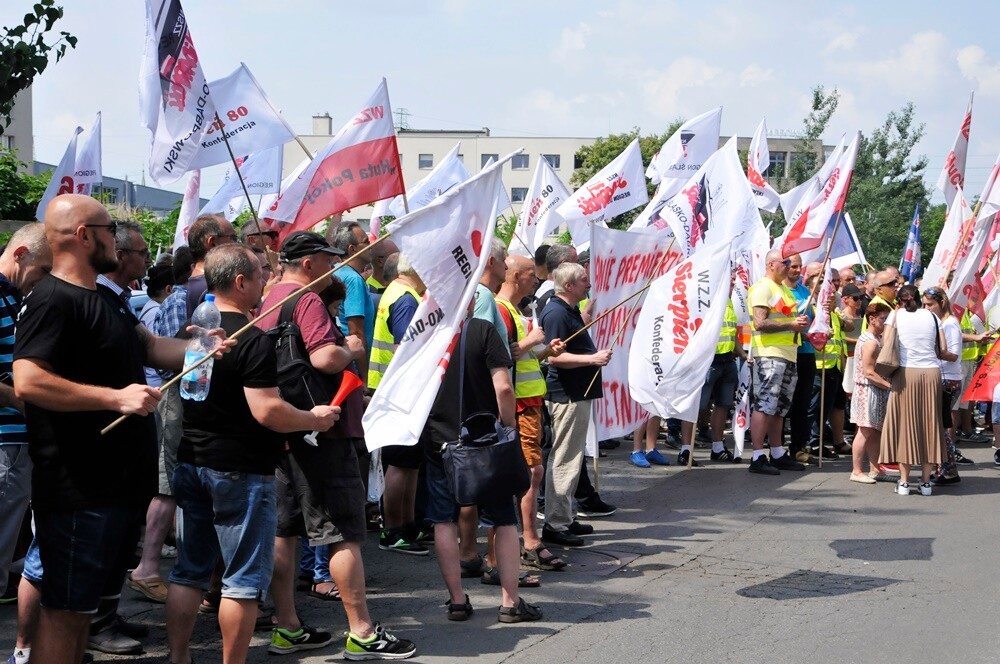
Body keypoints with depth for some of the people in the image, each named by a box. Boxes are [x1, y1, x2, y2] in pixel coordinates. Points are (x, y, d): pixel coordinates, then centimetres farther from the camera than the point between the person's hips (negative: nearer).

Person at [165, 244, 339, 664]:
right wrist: (314, 419, -6)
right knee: (245, 580, 2)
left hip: (191, 463, 8)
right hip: (241, 471, -8)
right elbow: (267, 411, -23)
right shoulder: (253, 338, -18)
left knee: (189, 571, 14)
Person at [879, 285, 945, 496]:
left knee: (905, 423, 4)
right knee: (928, 424, 8)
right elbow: (943, 349, 6)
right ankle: (926, 481, 10)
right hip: (931, 372, 2)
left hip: (906, 373, -2)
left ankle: (904, 481, 3)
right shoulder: (931, 316, 9)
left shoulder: (895, 315, 3)